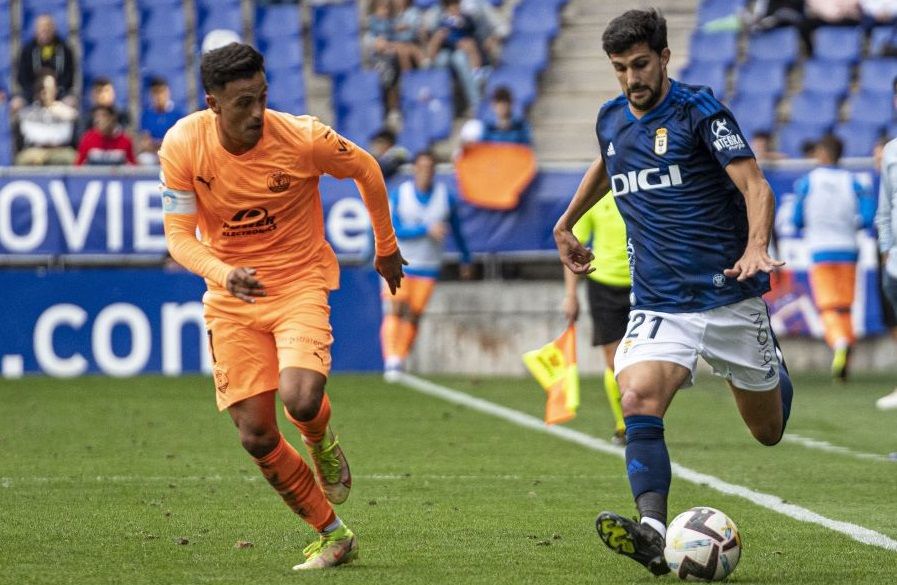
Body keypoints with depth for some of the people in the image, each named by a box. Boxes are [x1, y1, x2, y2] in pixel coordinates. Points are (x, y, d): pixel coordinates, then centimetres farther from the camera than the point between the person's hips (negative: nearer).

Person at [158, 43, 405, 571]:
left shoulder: (303, 139, -18)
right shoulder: (182, 146, -14)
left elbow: (366, 169, 1)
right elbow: (179, 235, -11)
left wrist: (386, 247, 14)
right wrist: (221, 273, -32)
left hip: (299, 284, -3)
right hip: (230, 299, 3)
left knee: (300, 398, -28)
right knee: (256, 436, -2)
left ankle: (323, 443, 11)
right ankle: (333, 536, 17)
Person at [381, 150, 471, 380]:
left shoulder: (446, 197, -1)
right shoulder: (399, 195, -6)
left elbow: (456, 230, 13)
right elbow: (393, 231, -13)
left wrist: (466, 259, 20)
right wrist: (426, 230, -21)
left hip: (428, 267, 1)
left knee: (413, 316, -2)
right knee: (395, 310, -14)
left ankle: (400, 360, 7)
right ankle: (391, 360, -18)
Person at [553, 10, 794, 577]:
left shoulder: (700, 111, -11)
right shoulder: (611, 119, 7)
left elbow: (755, 186, -19)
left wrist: (756, 248, -36)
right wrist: (566, 223, 34)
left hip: (729, 296, -3)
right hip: (658, 305, 3)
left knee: (769, 432, 10)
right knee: (639, 398, -26)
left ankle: (775, 374, 46)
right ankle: (653, 530, -36)